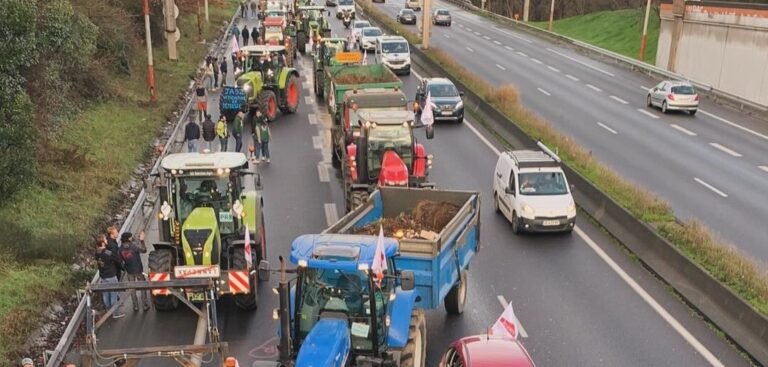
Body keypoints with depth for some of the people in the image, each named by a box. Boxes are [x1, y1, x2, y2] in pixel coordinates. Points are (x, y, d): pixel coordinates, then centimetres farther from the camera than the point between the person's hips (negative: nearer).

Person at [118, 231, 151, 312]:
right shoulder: (134, 246, -20)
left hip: (129, 271, 3)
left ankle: (135, 306, 17)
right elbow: (144, 250, -11)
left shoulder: (121, 249, -7)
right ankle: (145, 305, 14)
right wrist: (141, 240, -9)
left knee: (132, 288, 13)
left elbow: (121, 260, 0)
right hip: (138, 269, -3)